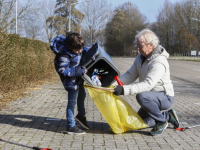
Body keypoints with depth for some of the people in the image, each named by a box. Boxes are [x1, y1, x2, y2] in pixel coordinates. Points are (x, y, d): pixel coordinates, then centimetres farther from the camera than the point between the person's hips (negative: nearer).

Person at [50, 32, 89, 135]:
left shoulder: (77, 48, -6)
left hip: (79, 78, 9)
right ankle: (70, 127, 5)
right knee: (72, 102, -4)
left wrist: (88, 51, -4)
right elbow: (62, 70, -34)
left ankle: (81, 115, 49)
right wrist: (79, 71, -34)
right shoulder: (64, 56, -32)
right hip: (72, 81, -9)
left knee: (82, 95, 26)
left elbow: (84, 49, 17)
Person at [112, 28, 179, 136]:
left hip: (165, 97, -9)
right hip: (152, 97, 9)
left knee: (142, 96, -36)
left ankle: (161, 121, -14)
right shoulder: (141, 57, 2)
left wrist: (124, 90, -44)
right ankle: (167, 116, 23)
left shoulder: (158, 62, -27)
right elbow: (130, 75, -1)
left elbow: (147, 84, -36)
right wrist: (115, 85, -18)